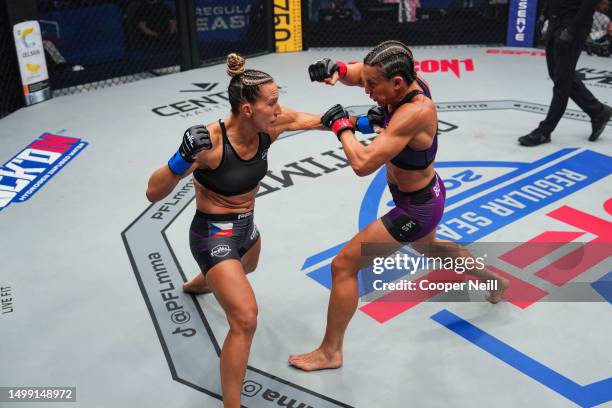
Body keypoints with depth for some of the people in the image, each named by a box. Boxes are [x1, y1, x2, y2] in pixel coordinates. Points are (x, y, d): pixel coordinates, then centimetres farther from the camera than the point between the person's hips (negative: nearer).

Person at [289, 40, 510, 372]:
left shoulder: (415, 112, -35)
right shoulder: (408, 80, -13)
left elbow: (363, 164, -41)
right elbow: (356, 73, 0)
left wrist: (342, 126, -26)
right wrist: (337, 69, -23)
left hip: (416, 208, -10)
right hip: (425, 192, 10)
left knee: (344, 265, -5)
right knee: (428, 247, 39)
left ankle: (329, 352, 11)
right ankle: (493, 281, 60)